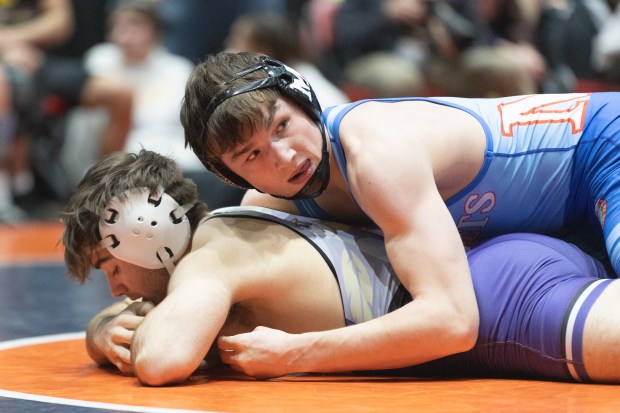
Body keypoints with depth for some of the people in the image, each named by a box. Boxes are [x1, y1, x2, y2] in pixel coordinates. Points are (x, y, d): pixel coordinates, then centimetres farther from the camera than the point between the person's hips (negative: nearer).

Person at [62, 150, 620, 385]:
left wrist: (145, 319, -2)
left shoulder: (208, 260, -7)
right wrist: (108, 332, 9)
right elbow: (107, 327, 35)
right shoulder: (223, 230, 22)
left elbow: (162, 361, -27)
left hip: (506, 300, -10)